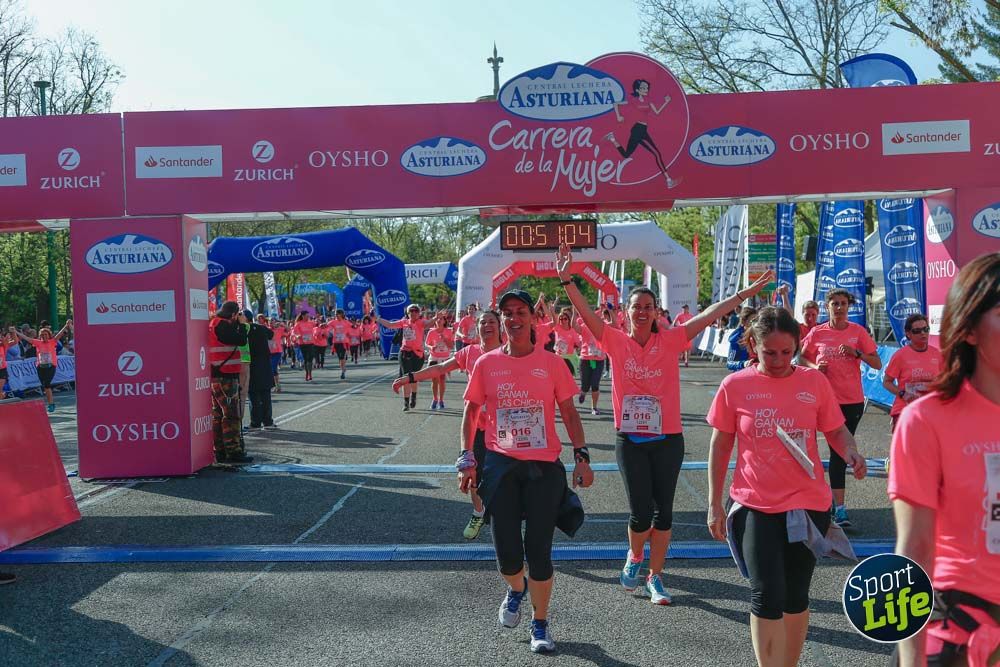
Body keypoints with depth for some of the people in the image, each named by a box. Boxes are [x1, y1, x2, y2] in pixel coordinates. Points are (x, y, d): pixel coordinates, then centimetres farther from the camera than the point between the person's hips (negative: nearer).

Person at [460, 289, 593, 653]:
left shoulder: (552, 363, 0)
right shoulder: (486, 363, 3)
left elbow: (569, 413, 5)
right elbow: (470, 412, 9)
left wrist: (581, 456, -3)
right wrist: (467, 459, 2)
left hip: (544, 467, -1)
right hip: (500, 464, 1)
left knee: (539, 551, 1)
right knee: (507, 551, 1)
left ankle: (540, 624, 24)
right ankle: (516, 590, 38)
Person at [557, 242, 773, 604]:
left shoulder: (670, 340, 0)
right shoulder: (616, 341, -2)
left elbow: (708, 314, -4)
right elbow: (585, 312, -12)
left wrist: (746, 292, -6)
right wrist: (566, 279, -23)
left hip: (668, 439, 1)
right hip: (630, 440, -1)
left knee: (664, 511, 7)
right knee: (641, 513, -2)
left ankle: (655, 576, 25)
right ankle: (635, 556, 31)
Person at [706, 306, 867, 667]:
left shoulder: (815, 381, -1)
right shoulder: (734, 386, -4)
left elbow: (836, 430, 8)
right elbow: (720, 445, 3)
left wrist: (852, 452, -15)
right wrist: (714, 504, 2)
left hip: (809, 504, 2)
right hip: (755, 506, -2)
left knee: (796, 596, 13)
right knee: (766, 597, -5)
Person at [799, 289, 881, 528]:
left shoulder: (858, 331, 1)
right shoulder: (817, 333, 2)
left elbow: (877, 364, 0)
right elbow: (801, 358, 14)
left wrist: (856, 352, -16)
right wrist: (815, 366, -6)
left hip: (853, 401, 0)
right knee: (838, 451, 0)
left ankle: (834, 498, 21)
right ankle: (840, 507, 6)